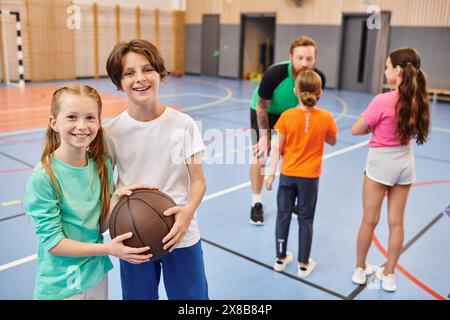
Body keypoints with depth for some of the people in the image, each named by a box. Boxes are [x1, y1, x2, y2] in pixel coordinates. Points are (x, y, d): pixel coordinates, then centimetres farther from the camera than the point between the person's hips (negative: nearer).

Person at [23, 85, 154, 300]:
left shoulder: (102, 165, -7)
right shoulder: (42, 178, -21)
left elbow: (101, 224, -3)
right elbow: (52, 242, -18)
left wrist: (117, 198, -20)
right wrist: (107, 249, -24)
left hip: (97, 275, 4)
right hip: (61, 286, -4)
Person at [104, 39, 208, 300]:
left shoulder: (183, 124, -9)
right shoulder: (112, 132, -7)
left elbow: (198, 180, -5)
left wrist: (188, 211, -25)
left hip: (181, 236, 0)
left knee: (192, 295, 10)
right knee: (139, 296, 18)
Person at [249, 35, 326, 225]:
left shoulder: (318, 78, -28)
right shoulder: (274, 74, -38)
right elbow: (261, 107, -23)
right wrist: (264, 136, -20)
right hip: (264, 111, -3)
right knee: (260, 156, -3)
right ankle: (256, 203, 10)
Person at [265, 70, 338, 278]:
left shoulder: (287, 116, -12)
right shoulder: (326, 118, -12)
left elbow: (277, 147, -8)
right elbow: (332, 142, 6)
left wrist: (271, 173, 0)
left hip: (287, 175, 1)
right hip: (310, 177, 0)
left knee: (283, 216, 14)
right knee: (305, 220, 11)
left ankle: (280, 258, 27)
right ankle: (303, 264, 21)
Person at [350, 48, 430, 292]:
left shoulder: (383, 100, -21)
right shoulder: (418, 99, -2)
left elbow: (355, 130, -13)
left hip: (381, 162, -5)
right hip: (405, 162, 6)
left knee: (369, 220, 9)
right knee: (396, 222, 12)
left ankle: (360, 269, 25)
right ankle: (389, 274, 24)